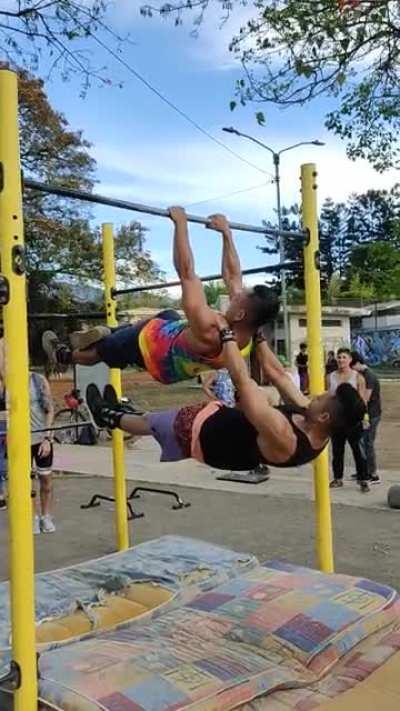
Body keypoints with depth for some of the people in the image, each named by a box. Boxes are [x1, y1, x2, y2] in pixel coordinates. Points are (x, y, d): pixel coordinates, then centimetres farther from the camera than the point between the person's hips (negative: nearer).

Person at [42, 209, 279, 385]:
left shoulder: (207, 331, -45)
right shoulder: (245, 334, -24)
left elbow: (186, 272, -42)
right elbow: (233, 275, -12)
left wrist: (181, 223, -35)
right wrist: (226, 232, -6)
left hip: (150, 345, -6)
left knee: (98, 351, 16)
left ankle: (63, 355, 47)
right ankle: (108, 334, 45)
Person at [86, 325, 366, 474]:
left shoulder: (281, 436, -41)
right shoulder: (312, 427, -16)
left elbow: (242, 380, -41)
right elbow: (279, 374, -8)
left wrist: (227, 334, -33)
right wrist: (256, 334, -5)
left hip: (203, 431, -7)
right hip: (227, 421, 7)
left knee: (152, 423, 16)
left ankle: (110, 416, 45)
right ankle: (121, 413, 48)